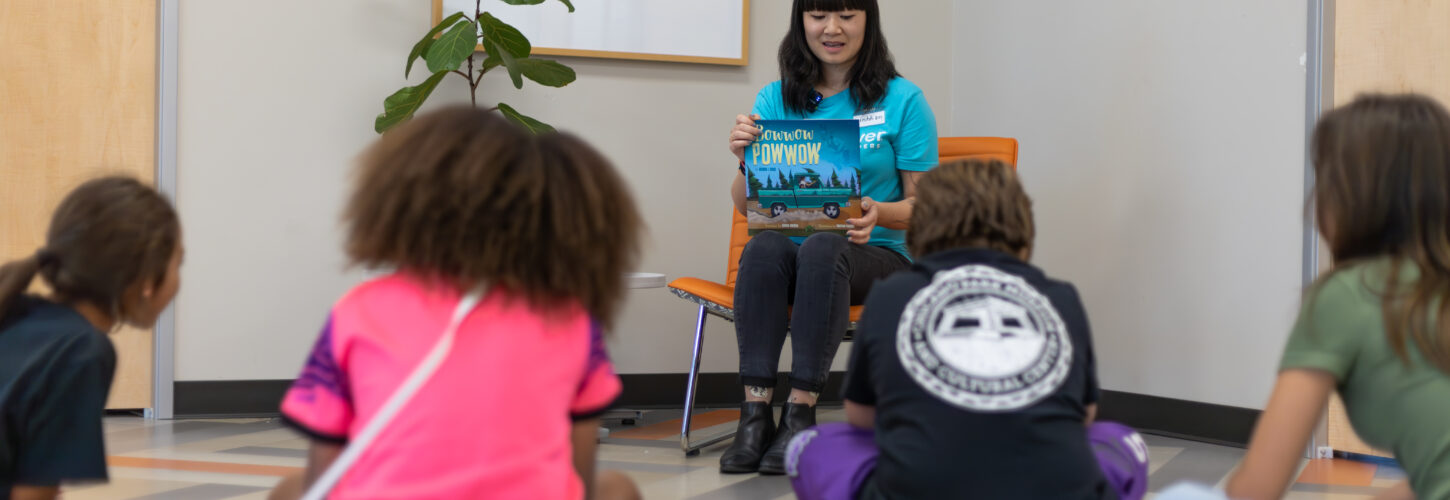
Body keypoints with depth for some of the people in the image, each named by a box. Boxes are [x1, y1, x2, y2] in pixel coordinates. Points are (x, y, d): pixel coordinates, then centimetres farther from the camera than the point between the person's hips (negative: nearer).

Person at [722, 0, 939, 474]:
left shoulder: (903, 100, 2)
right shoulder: (774, 100, 10)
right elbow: (745, 205, 7)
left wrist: (880, 213, -20)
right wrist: (745, 161, -14)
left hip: (877, 254, -2)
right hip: (791, 247, 2)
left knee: (823, 247, -36)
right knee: (763, 247, -33)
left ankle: (800, 412, -34)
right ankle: (755, 413, -35)